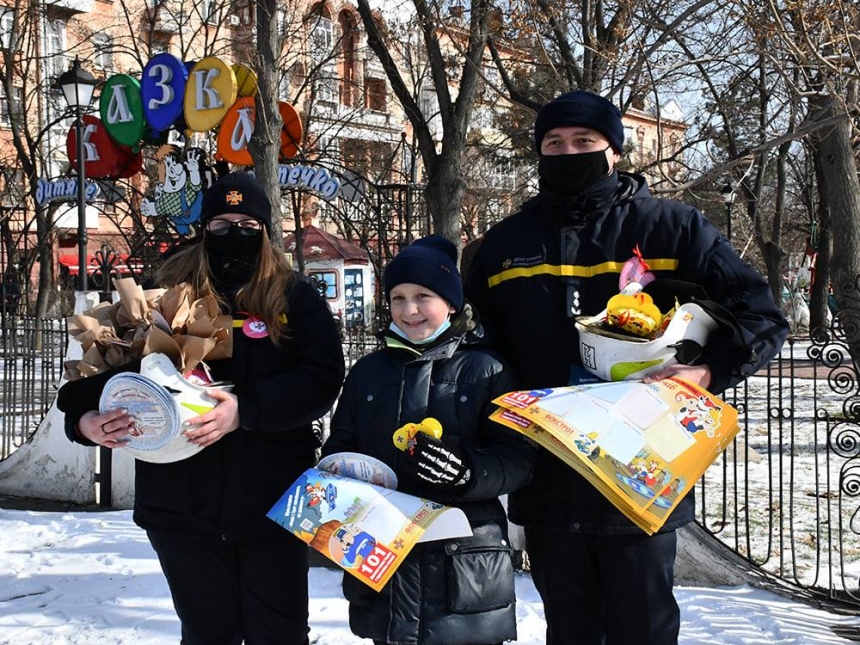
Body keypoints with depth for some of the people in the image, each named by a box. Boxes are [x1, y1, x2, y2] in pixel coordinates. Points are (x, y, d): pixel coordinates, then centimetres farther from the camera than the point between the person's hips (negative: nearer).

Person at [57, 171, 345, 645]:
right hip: (183, 505, 2)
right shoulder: (169, 293, 5)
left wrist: (246, 409, -26)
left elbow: (323, 376, -12)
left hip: (273, 503, -1)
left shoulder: (294, 297, 1)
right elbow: (110, 363, 5)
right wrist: (84, 417, -16)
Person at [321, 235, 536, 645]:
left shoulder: (485, 371, -1)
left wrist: (468, 472, -24)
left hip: (465, 567, -3)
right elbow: (338, 452, 16)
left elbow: (517, 459, -6)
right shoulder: (367, 372, 11)